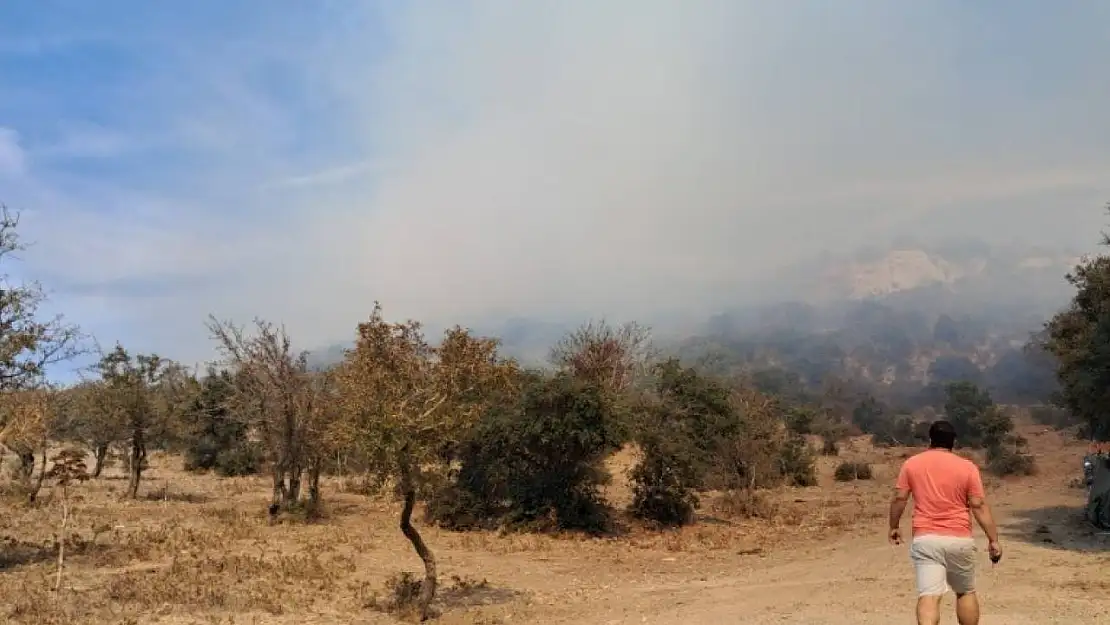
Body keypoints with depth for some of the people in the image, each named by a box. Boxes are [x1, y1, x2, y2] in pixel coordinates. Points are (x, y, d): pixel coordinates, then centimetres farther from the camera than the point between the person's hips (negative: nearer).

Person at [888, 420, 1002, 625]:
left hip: (925, 539, 0)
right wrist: (993, 539, 0)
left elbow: (899, 498, 2)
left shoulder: (911, 464, 4)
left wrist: (894, 527, 14)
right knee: (966, 593, 20)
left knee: (928, 596, -8)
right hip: (959, 540, 1)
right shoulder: (967, 467, 0)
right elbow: (979, 505, -4)